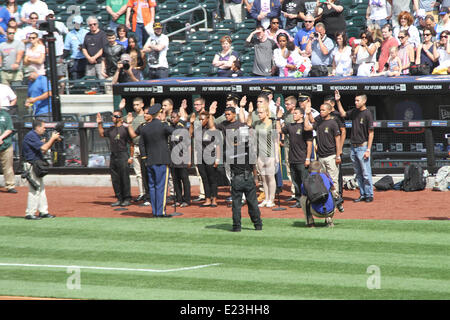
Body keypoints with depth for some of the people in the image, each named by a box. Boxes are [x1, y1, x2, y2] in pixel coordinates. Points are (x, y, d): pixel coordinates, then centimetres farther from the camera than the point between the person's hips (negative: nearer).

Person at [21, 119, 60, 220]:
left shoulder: (36, 136, 15)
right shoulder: (31, 136, -17)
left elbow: (43, 150, 16)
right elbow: (43, 148, -24)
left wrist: (54, 140, 7)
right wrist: (52, 138, -12)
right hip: (31, 165, -11)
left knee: (41, 189, 14)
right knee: (35, 190, -9)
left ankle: (43, 211, 20)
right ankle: (30, 214, -5)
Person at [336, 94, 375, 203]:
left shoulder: (367, 114, -11)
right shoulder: (354, 111, 10)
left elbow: (371, 133, -12)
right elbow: (343, 114, 26)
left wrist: (368, 150, -16)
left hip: (362, 147, -7)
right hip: (353, 147, 7)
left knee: (366, 173, -5)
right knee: (358, 173, 11)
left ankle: (369, 195, 2)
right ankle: (362, 195, 17)